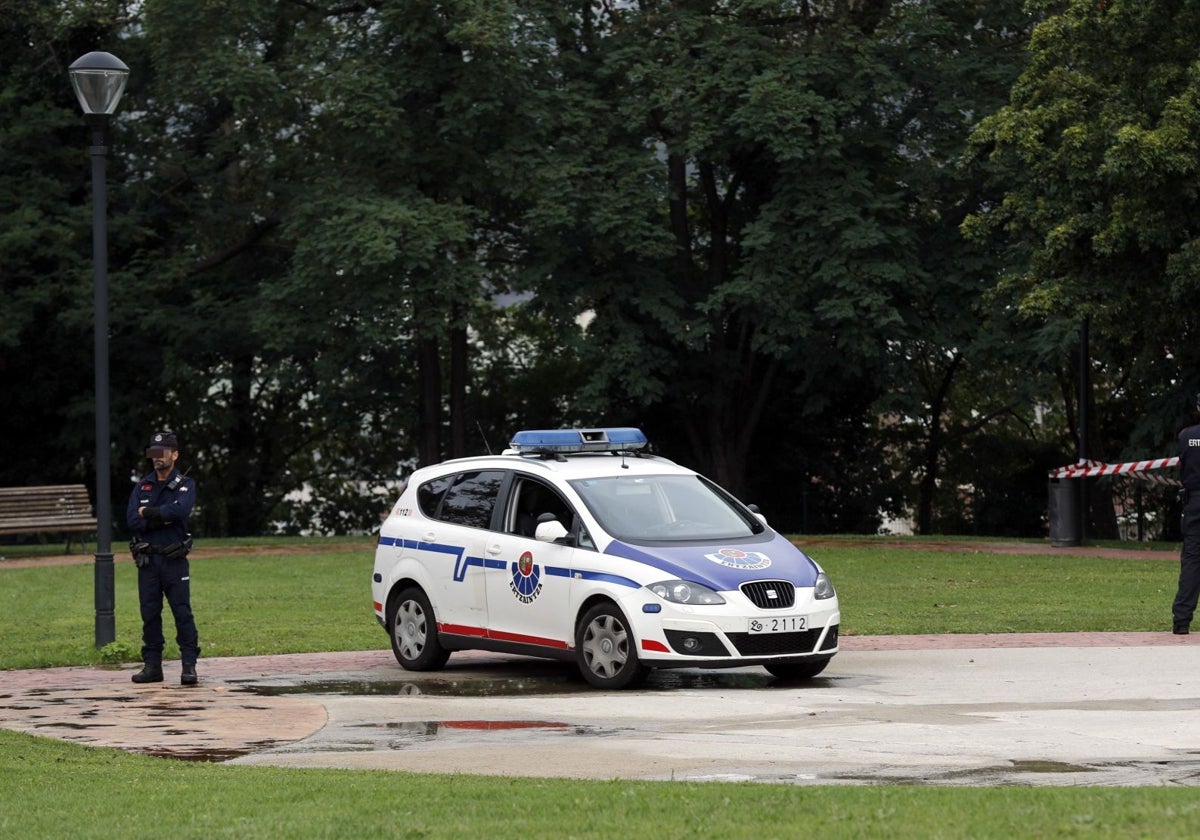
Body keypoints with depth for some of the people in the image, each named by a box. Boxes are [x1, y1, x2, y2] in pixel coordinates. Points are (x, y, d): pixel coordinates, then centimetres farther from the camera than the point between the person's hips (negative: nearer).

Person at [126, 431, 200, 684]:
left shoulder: (185, 485, 1)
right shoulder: (142, 486, 11)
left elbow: (181, 510, -21)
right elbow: (133, 521, -2)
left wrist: (149, 513, -11)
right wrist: (164, 518, -11)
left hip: (174, 560, -4)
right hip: (147, 560, 4)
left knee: (183, 612, -7)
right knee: (150, 614, 5)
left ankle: (189, 665, -7)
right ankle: (152, 665, 11)